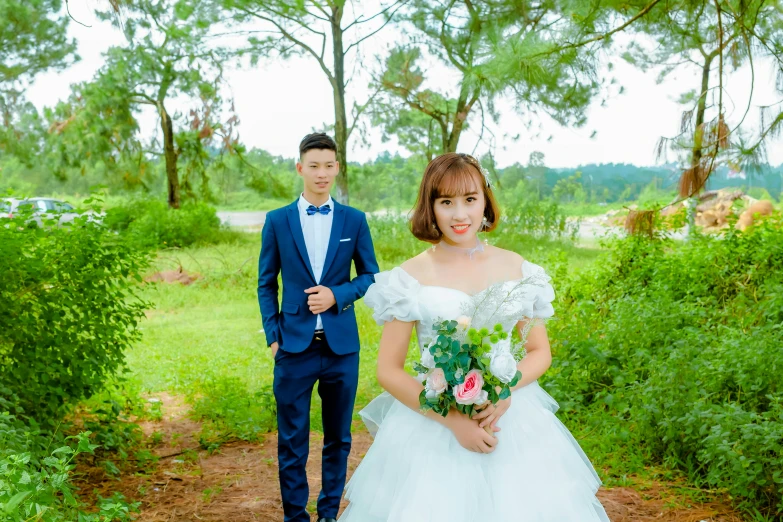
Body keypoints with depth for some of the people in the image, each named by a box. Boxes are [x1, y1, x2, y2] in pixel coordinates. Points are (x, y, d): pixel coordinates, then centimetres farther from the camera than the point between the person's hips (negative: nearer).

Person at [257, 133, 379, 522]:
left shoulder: (354, 220, 3)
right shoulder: (277, 220, 2)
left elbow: (370, 275, 7)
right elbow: (266, 284, 6)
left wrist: (338, 295, -11)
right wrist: (272, 335, -2)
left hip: (341, 344, 1)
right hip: (294, 345, -1)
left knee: (338, 437, 12)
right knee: (292, 440, 6)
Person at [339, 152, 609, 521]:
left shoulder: (515, 268, 0)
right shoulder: (411, 277, -8)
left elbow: (540, 352, 6)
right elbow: (388, 370, -7)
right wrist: (452, 419, -17)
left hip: (511, 418, 2)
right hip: (432, 425, -2)